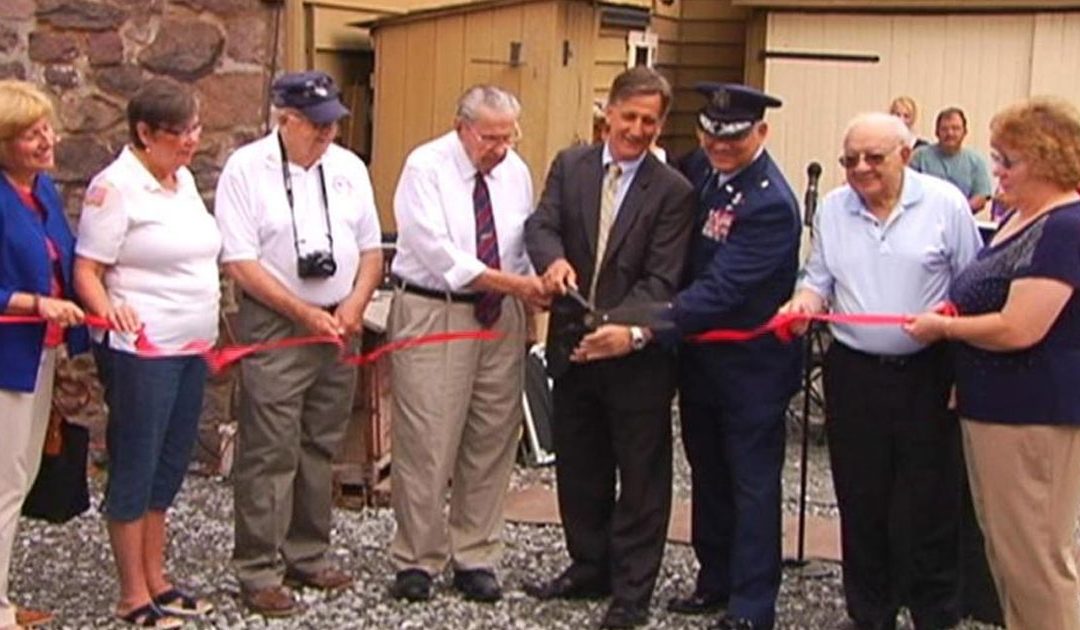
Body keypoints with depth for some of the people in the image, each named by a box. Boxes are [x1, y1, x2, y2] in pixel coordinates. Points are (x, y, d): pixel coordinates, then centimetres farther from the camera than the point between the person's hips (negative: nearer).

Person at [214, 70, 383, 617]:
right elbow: (239, 260, -11)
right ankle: (258, 571, 4)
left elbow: (370, 248, 13)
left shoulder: (348, 168, 9)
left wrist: (354, 305, -4)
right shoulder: (246, 169, -7)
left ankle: (308, 555, 23)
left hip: (338, 326, 5)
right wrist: (302, 312, -14)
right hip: (275, 326, -5)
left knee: (320, 448, 12)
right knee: (269, 453, -4)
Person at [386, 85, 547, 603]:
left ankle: (475, 558, 19)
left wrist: (536, 285, -9)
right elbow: (439, 253, -18)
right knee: (426, 441, -3)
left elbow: (526, 241, 12)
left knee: (492, 441, 8)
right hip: (433, 314, -5)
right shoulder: (425, 167, -10)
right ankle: (417, 560, 11)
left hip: (501, 316, 5)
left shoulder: (516, 170, 7)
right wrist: (512, 283, -21)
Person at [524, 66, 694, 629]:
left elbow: (662, 279, -14)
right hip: (573, 344, 4)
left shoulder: (672, 191, -7)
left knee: (640, 476, 7)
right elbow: (541, 224, -9)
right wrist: (554, 260, -32)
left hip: (638, 352, -4)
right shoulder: (569, 166, 4)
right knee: (578, 467, 17)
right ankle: (589, 567, 35)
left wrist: (631, 330, -31)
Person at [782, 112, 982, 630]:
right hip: (853, 375, 3)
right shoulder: (832, 209, 7)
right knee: (861, 503, 11)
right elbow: (819, 278, 14)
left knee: (928, 504, 3)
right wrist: (806, 300, -6)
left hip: (927, 375, -3)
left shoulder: (944, 202, -3)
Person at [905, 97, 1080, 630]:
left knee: (1034, 556, 1)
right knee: (1002, 547, 19)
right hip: (993, 406, 10)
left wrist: (943, 326, -12)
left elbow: (1018, 328, -26)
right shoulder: (1019, 218, 11)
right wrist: (953, 312, 6)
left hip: (1034, 415, -10)